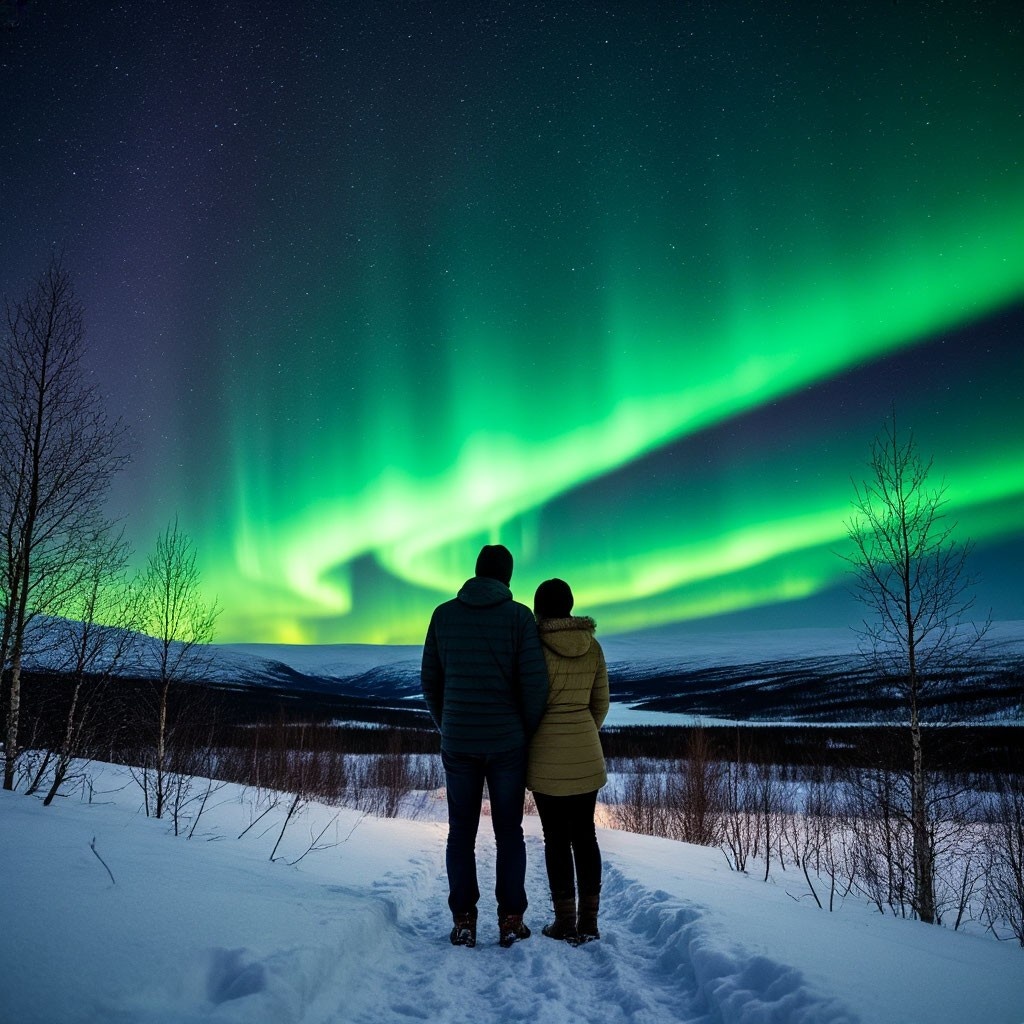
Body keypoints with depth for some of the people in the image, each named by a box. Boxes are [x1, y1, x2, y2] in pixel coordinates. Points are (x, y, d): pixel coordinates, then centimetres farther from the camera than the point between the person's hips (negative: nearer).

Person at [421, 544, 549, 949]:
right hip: (506, 743, -1)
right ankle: (510, 920, 14)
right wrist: (528, 733, 4)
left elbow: (430, 680, 4)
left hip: (457, 743, 2)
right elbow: (534, 683, -11)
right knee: (509, 832, 11)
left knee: (461, 833, 12)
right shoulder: (519, 615, -6)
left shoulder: (444, 613, 1)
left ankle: (463, 921, 14)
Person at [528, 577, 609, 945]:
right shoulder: (593, 646, 3)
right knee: (584, 834, 12)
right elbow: (600, 703, 8)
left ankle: (566, 922, 12)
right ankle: (588, 921, 16)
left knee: (556, 837, 5)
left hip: (548, 755, -4)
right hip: (587, 753, 5)